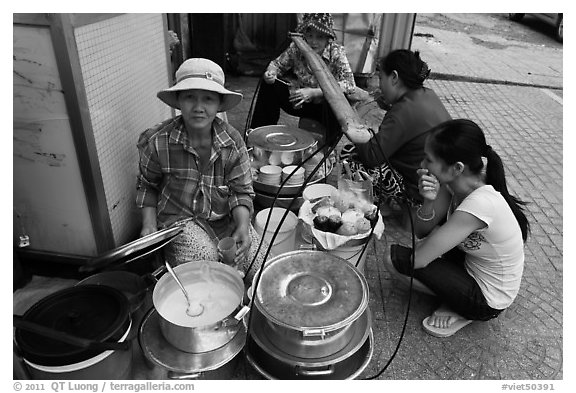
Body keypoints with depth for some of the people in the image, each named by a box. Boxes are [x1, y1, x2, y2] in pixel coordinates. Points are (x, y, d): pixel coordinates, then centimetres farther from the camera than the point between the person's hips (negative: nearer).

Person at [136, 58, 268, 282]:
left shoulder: (232, 141, -10)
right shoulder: (158, 141, -15)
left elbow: (241, 191, -6)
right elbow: (147, 186, 2)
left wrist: (242, 226, -23)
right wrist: (149, 226, -10)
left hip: (226, 218, 2)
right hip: (180, 219, -1)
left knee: (262, 267, -12)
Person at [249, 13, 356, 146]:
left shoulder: (337, 52, -19)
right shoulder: (296, 48, -10)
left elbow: (350, 85, -29)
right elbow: (277, 64, 4)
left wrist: (314, 92, -37)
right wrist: (270, 74, -22)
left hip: (329, 106, -3)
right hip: (301, 103, 4)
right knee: (269, 85, -10)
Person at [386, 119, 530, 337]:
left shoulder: (479, 205, -36)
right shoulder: (456, 182, -13)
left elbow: (417, 260, -29)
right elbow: (421, 231, -4)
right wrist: (429, 201, -24)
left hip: (488, 301, -8)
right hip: (475, 268, 8)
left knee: (396, 258, -14)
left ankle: (460, 312, 3)